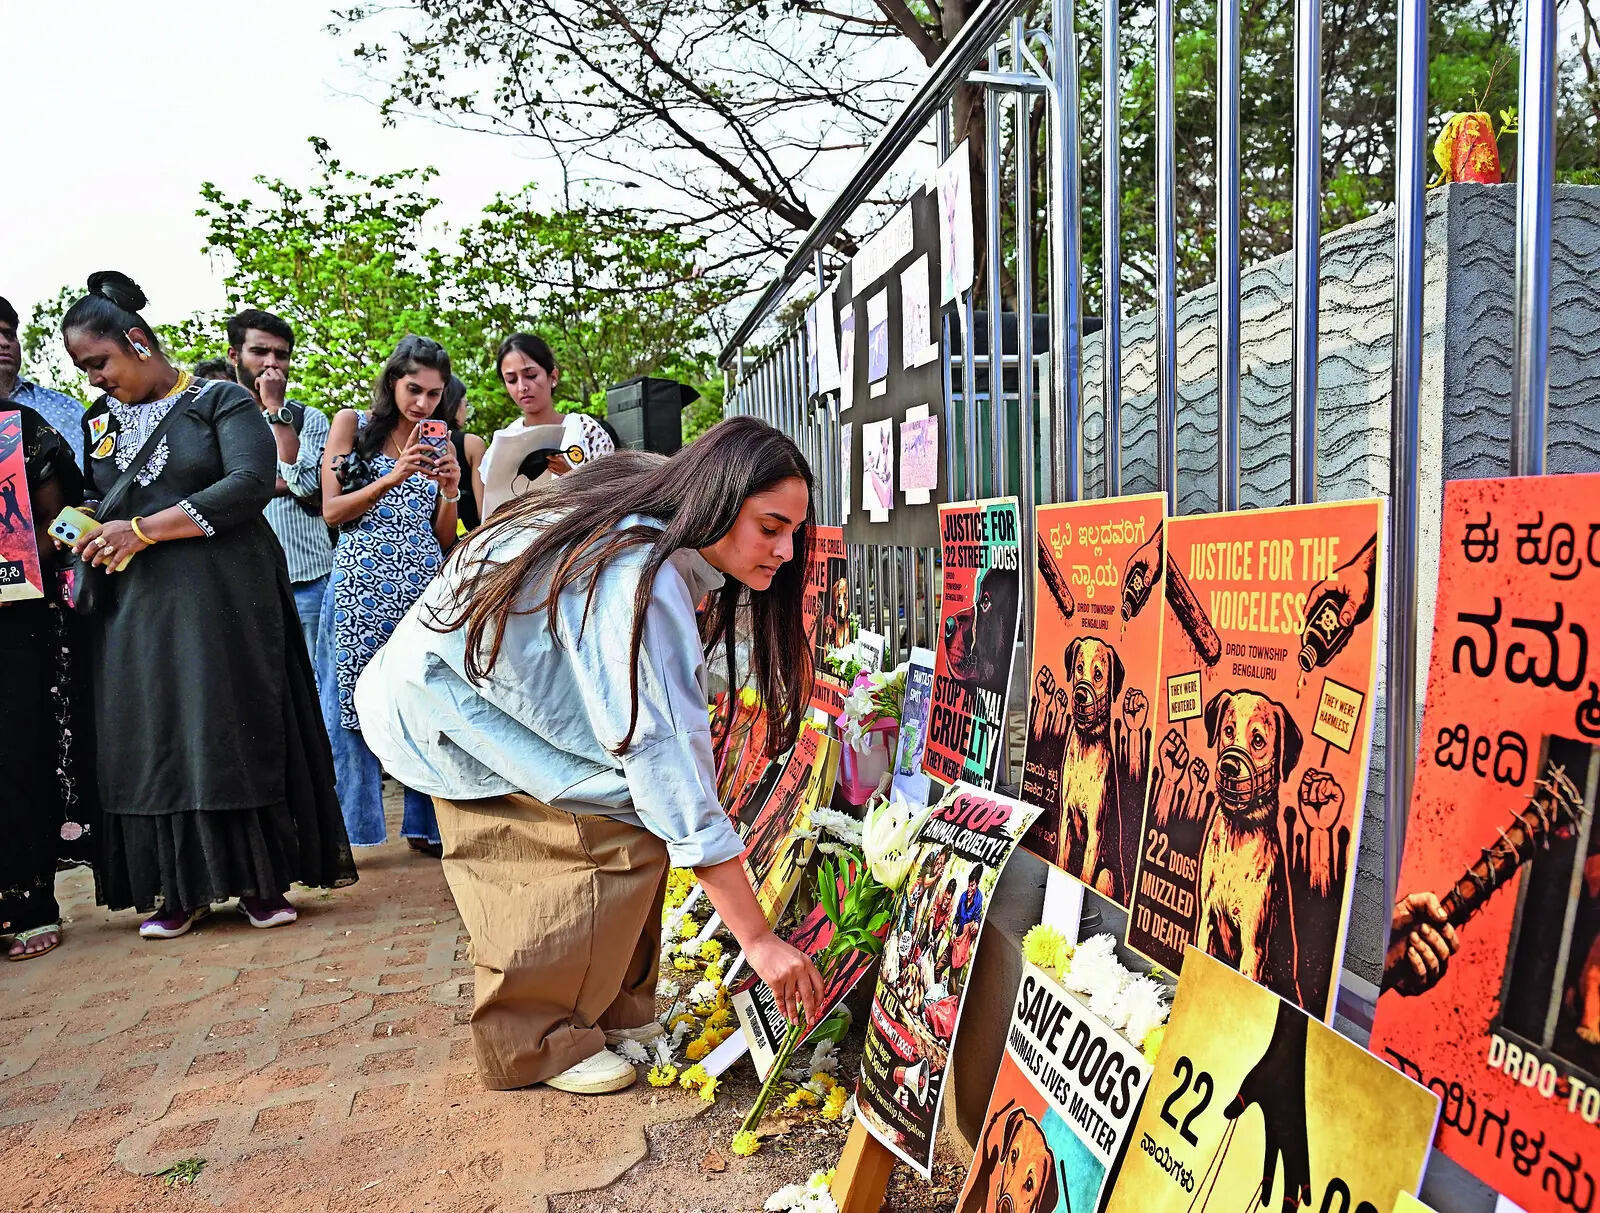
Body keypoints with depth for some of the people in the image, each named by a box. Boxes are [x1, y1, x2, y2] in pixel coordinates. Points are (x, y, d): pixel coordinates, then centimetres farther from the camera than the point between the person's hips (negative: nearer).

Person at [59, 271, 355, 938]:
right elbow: (89, 502, 24)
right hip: (136, 605, 5)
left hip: (223, 598, -5)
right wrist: (87, 533, -1)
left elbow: (251, 483, -14)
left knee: (236, 729, -3)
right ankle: (181, 888, 14)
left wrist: (143, 530, -14)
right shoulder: (99, 422, 17)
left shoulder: (221, 401, -1)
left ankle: (260, 880, 7)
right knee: (151, 738, 3)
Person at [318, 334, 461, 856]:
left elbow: (445, 540, 12)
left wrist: (450, 490, -6)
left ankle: (427, 824, 11)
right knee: (354, 706, -2)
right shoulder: (353, 425, 7)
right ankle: (347, 830, 7)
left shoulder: (440, 445, 15)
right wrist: (393, 477, -13)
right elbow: (332, 510, -1)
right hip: (363, 586, -2)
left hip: (425, 587, 3)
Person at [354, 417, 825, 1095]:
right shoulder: (641, 585, -36)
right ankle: (536, 1042, -1)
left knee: (636, 812, -2)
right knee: (621, 829, -17)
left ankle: (611, 1009, 12)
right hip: (446, 705, -9)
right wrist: (757, 938, -34)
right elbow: (670, 759, -38)